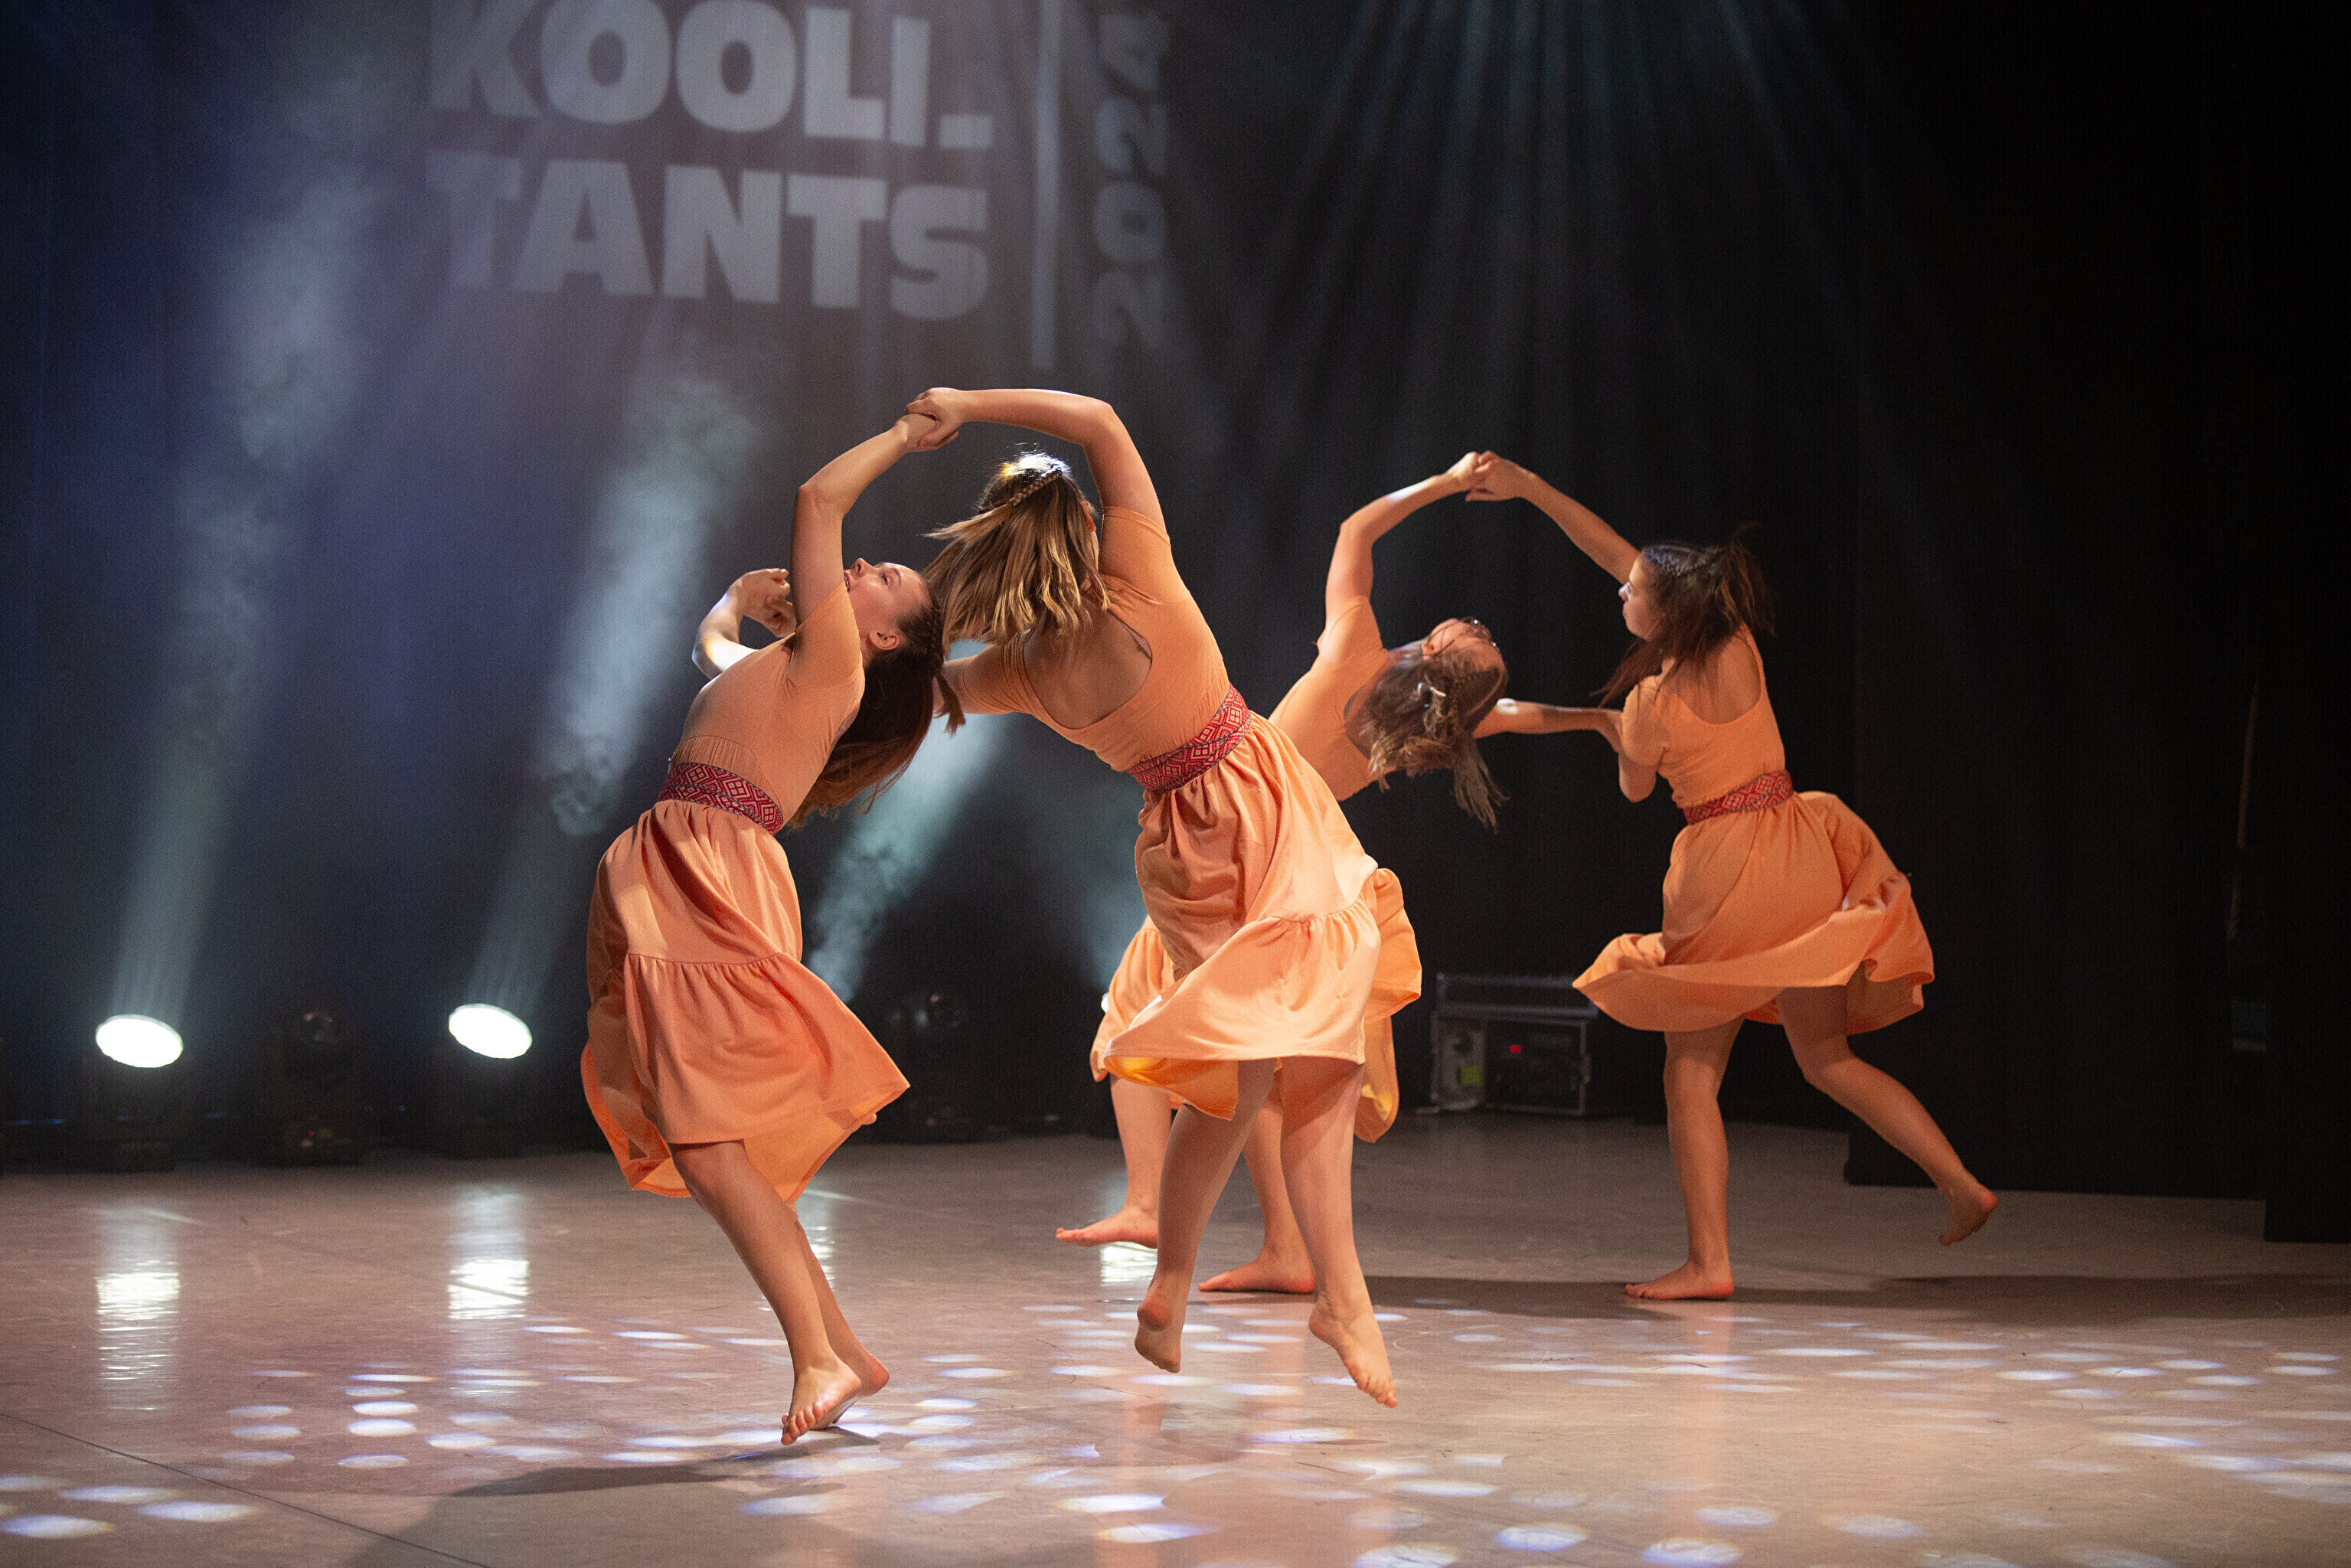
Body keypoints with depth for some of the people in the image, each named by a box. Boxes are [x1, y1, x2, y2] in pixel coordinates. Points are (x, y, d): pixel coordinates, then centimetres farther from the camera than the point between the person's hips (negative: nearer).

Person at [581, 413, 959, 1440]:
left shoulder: (828, 657, 1)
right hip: (665, 884, 9)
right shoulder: (768, 668, 25)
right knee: (700, 1145, 6)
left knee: (707, 1146, -19)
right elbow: (709, 641, 49)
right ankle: (842, 1350, 9)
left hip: (715, 889, -9)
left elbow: (819, 498, -2)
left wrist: (902, 435, 9)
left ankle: (818, 1356, -20)